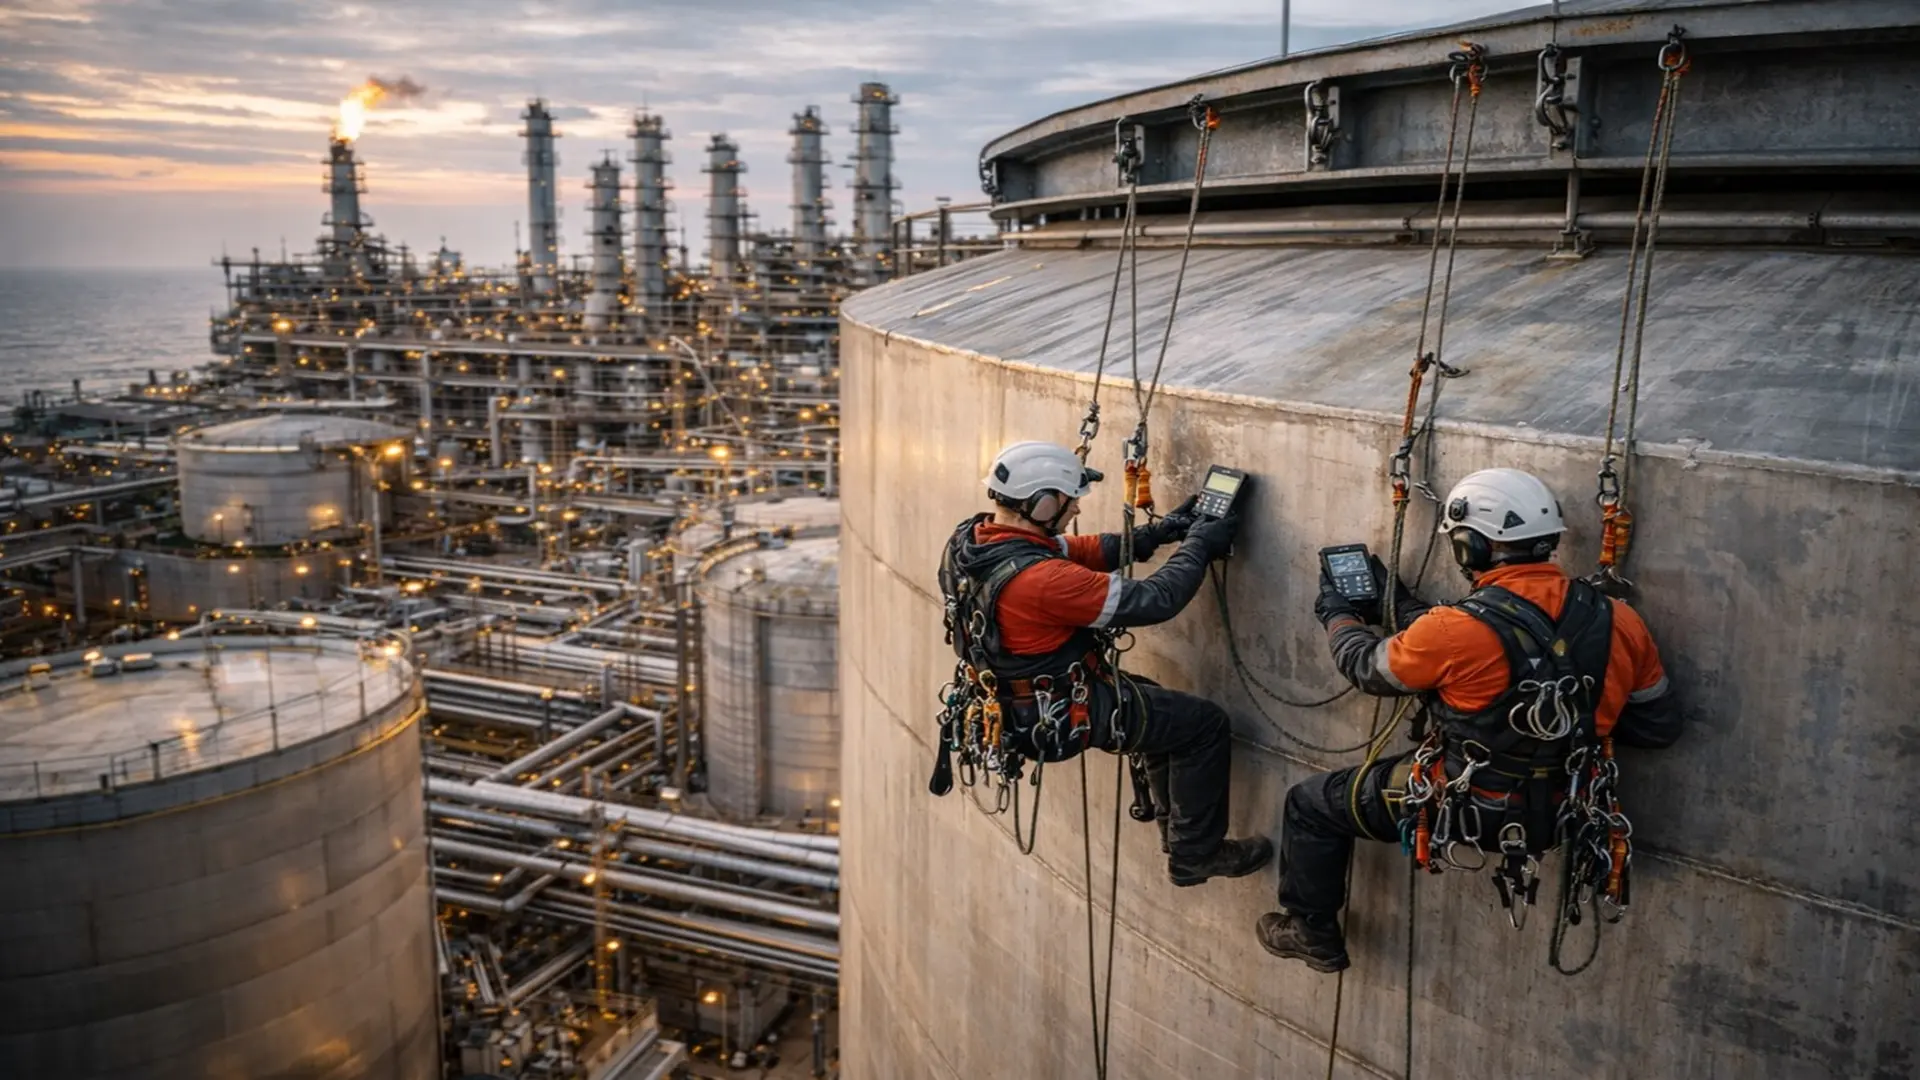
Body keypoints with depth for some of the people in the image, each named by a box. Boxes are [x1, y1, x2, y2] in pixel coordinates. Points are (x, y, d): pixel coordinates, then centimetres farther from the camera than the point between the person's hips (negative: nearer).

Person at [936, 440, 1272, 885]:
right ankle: (1195, 856, 19)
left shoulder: (970, 539, -6)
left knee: (1166, 709, 28)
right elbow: (1154, 599, -26)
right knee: (1205, 724, 4)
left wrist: (1161, 531, 2)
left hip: (1014, 702, 9)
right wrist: (1199, 546, -10)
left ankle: (1177, 835, 39)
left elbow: (1089, 551, 4)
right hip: (1059, 716, -9)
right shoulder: (1039, 579, -34)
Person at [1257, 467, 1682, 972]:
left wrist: (1338, 614, 13)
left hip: (1471, 810, -6)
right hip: (1562, 809, 6)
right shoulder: (1616, 621, -12)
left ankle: (1313, 933, 33)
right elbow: (1660, 726, 1)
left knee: (1310, 804, 14)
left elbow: (1368, 667, -7)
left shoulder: (1458, 630, -27)